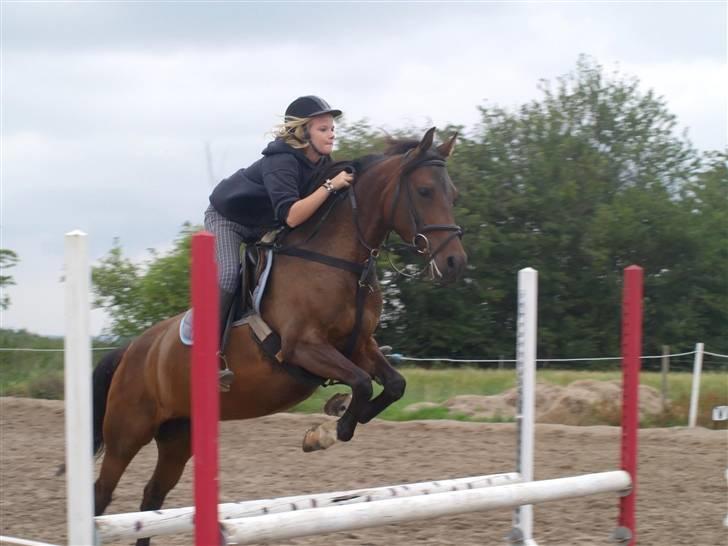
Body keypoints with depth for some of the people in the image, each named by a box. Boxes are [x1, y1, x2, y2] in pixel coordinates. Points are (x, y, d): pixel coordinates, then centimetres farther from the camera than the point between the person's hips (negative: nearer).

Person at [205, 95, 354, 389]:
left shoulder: (321, 163, -9)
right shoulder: (281, 163, -35)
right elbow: (291, 216, -45)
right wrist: (330, 186, -46)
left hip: (262, 225, 9)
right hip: (226, 218, -9)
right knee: (228, 274, -26)